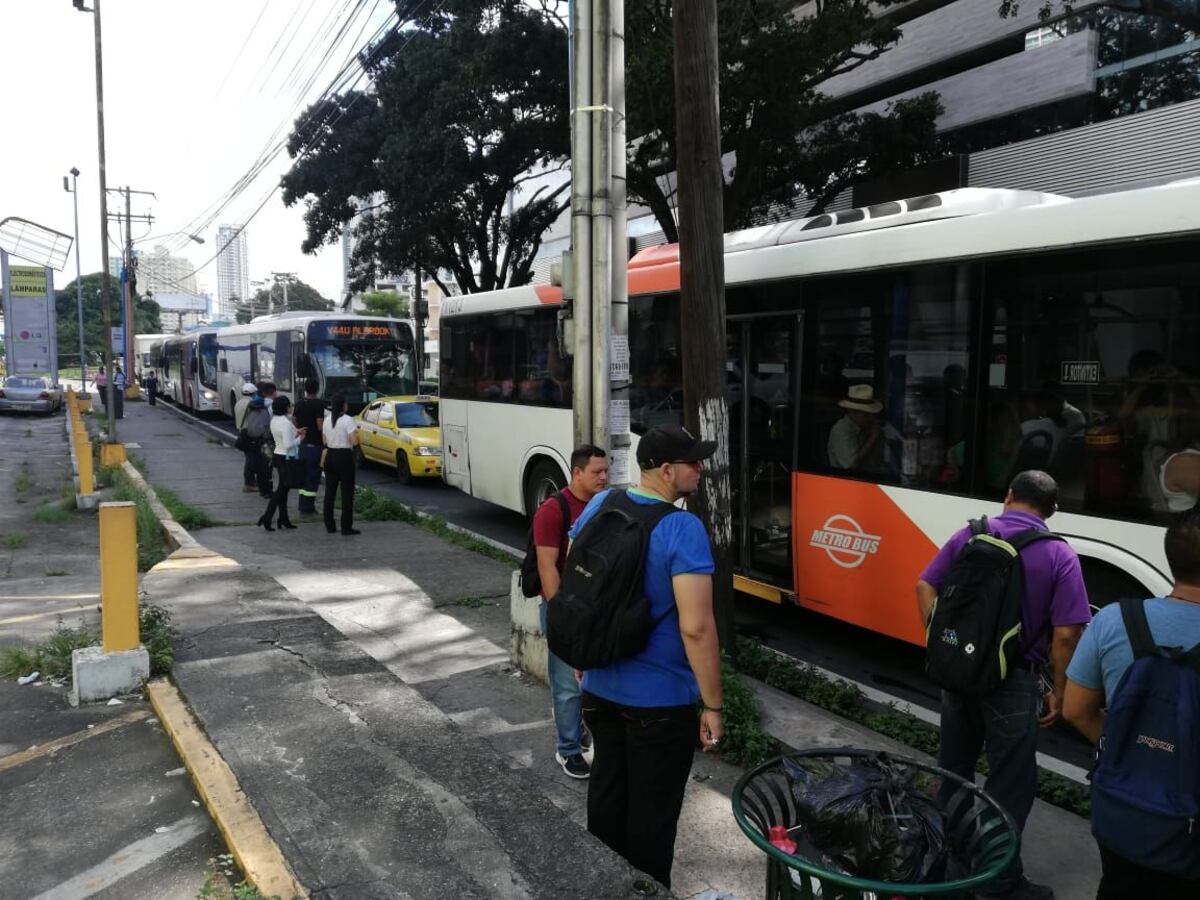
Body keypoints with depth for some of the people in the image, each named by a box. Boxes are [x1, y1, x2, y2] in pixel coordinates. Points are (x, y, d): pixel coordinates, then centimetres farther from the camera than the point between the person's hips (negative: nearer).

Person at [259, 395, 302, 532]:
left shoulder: (274, 420, 7)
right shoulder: (285, 422, -21)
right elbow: (288, 445, -23)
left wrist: (295, 434, 8)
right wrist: (299, 439, -9)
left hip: (278, 455, 9)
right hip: (286, 458, -9)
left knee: (283, 489, 15)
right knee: (282, 490, -1)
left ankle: (283, 519, 21)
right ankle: (267, 518, -3)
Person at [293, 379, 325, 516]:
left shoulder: (299, 405, 6)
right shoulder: (319, 405, -14)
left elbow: (295, 424, 10)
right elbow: (320, 426, -18)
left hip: (302, 444, 7)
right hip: (314, 445, -7)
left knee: (303, 475, 15)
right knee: (313, 477, -1)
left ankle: (303, 507, 19)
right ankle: (308, 508, -1)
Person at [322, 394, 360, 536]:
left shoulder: (327, 419, 7)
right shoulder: (348, 420, -13)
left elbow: (324, 440, 12)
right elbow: (354, 442, -19)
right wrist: (355, 431, -1)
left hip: (330, 456, 6)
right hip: (344, 457, -6)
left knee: (330, 492, 12)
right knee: (347, 493, 0)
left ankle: (329, 525, 16)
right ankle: (346, 527, 0)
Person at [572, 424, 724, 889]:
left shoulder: (598, 505, -1)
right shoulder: (683, 529, -23)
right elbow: (695, 628, -27)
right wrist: (712, 705, -16)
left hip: (600, 687, 7)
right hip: (659, 701, -7)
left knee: (607, 790, 24)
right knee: (652, 812, 11)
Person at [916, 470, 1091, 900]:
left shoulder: (969, 535, 0)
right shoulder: (1059, 555, -10)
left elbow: (925, 587, 2)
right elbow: (1065, 634, -15)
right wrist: (1058, 692, -4)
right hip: (1012, 682, -4)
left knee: (952, 767, 21)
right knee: (1009, 784, 9)